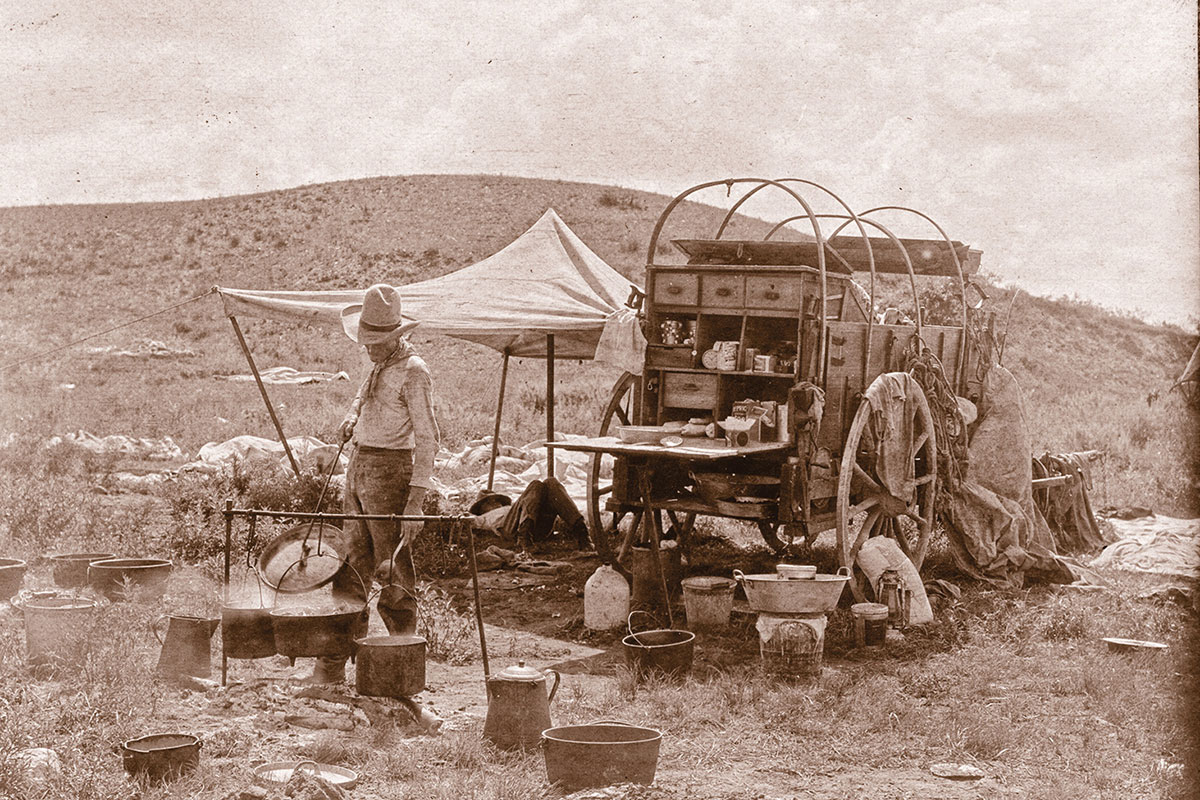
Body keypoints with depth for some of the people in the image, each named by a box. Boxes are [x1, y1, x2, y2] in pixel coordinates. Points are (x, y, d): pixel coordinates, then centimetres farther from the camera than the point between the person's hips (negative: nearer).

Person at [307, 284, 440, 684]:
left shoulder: (413, 372, -14)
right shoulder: (380, 366, 12)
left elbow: (427, 438, -18)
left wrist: (416, 500, -23)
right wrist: (352, 415, 11)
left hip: (390, 470, -8)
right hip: (359, 467, 8)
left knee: (393, 573, -4)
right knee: (350, 567, 9)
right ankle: (331, 664, 13)